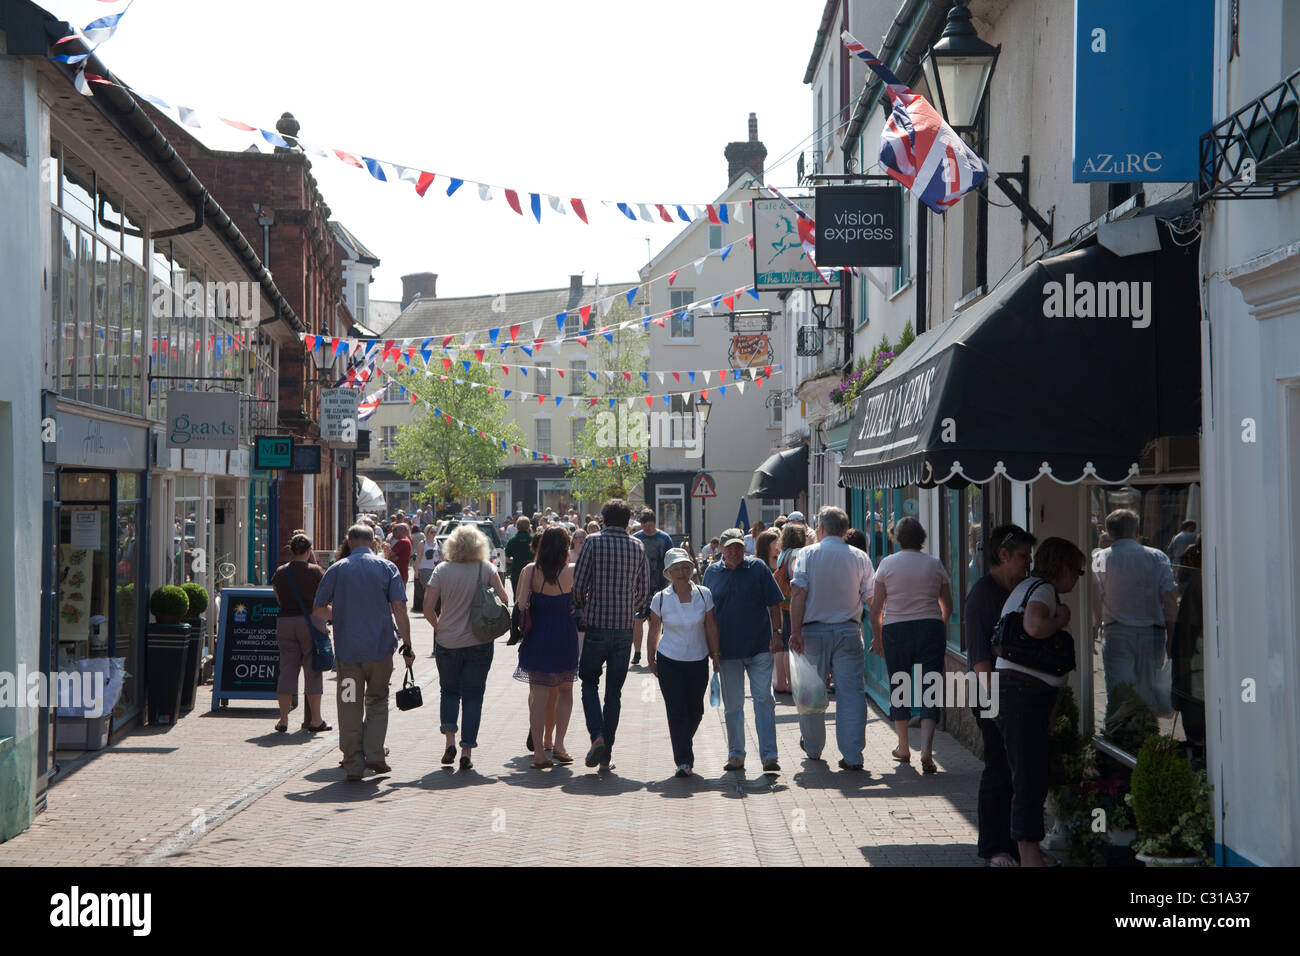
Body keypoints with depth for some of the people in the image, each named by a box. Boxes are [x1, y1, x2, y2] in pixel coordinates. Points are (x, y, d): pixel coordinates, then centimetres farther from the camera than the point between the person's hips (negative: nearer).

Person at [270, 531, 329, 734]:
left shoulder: (280, 572, 2)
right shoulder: (316, 571, -7)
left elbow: (279, 600, 11)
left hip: (285, 622, 3)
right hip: (311, 622, -3)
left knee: (287, 670, 8)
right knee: (313, 671, 4)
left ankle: (283, 719, 8)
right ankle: (315, 719, 6)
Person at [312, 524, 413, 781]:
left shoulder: (336, 569, 4)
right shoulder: (387, 568, 2)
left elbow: (318, 609, 7)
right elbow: (399, 608, -5)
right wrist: (407, 645, -2)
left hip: (347, 649, 0)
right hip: (380, 647, 0)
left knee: (350, 707, 6)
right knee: (377, 701, 15)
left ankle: (353, 764, 5)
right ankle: (374, 753, 3)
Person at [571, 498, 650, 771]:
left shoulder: (594, 542, -5)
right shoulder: (638, 547, 5)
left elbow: (579, 583, -7)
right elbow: (644, 590, 9)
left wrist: (582, 609, 11)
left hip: (597, 626, -3)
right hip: (625, 628, 3)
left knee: (589, 683, 12)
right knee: (614, 691, 8)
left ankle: (597, 735, -11)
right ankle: (606, 755, 8)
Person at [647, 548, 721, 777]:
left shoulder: (703, 595, -5)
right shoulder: (660, 599, -8)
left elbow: (711, 627, 2)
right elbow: (654, 631, 3)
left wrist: (715, 655, 4)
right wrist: (651, 659, 6)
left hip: (698, 661, 2)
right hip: (670, 661, -2)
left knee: (695, 711, 9)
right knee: (676, 711, -8)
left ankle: (683, 744, 37)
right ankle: (683, 760, -1)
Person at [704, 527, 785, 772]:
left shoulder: (757, 568, 2)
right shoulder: (712, 573, 6)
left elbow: (774, 604, 4)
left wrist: (776, 633, -4)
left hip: (760, 648, -2)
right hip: (728, 650, 2)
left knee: (764, 700, -5)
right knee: (732, 705, 7)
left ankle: (769, 755, -2)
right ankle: (736, 756, 18)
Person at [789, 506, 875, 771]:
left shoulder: (807, 554, -1)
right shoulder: (860, 557, 3)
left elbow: (798, 593, -10)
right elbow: (873, 598, 3)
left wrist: (795, 632, -11)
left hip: (814, 631, 0)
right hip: (848, 631, 0)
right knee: (852, 692, 0)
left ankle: (812, 748, 28)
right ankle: (852, 756, -5)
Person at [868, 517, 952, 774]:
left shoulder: (888, 563, 0)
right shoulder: (935, 564, 4)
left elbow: (876, 606, 1)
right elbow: (948, 606, 13)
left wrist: (877, 636, 13)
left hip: (896, 630, 0)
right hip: (930, 629, 0)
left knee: (899, 687, 13)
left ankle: (903, 748, 23)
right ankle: (926, 750, -15)